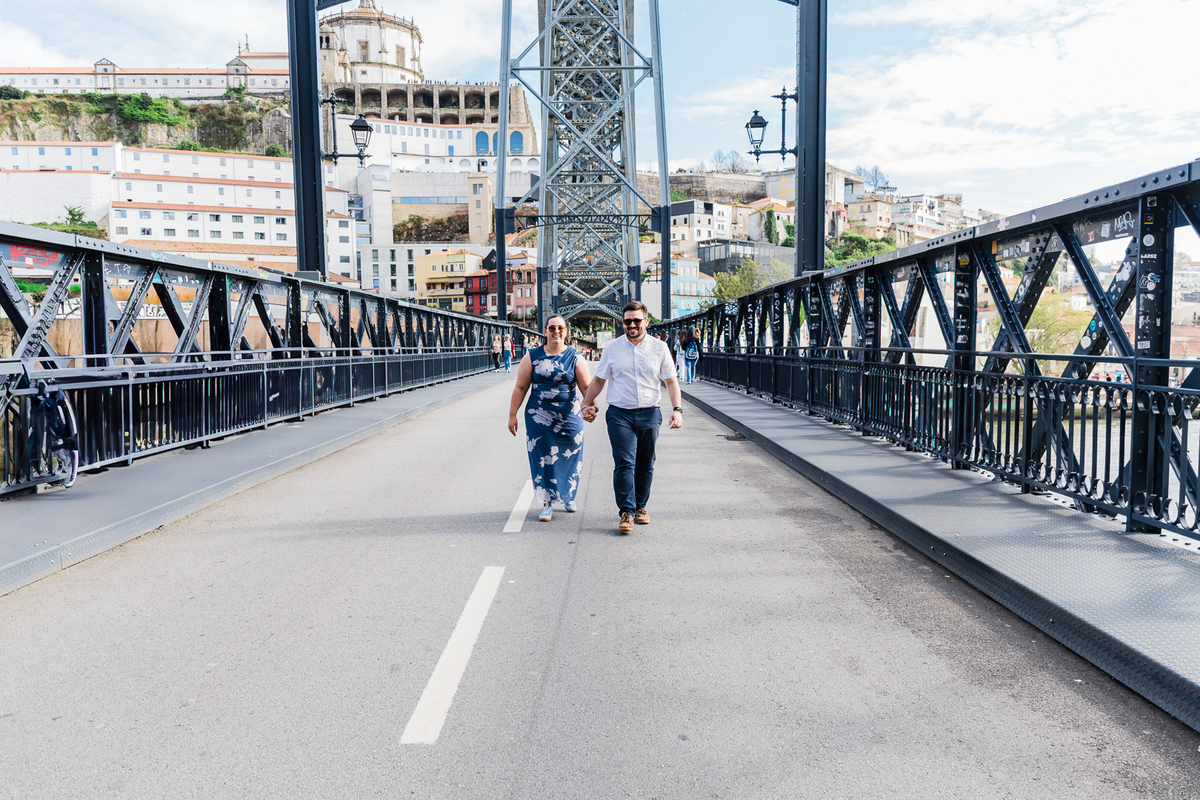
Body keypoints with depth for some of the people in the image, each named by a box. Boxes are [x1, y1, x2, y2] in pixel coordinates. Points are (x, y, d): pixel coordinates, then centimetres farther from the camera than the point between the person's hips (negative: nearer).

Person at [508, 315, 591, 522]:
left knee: (569, 457, 8)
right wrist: (512, 414, 1)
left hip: (569, 415, 0)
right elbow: (520, 387, 4)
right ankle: (547, 503, 11)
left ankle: (568, 496, 32)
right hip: (539, 415, 0)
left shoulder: (574, 357, 1)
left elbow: (586, 387, -5)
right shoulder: (532, 356, 3)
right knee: (542, 458, 0)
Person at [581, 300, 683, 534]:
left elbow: (671, 381, 6)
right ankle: (626, 512, -9)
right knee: (624, 463, -11)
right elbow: (598, 380, 14)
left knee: (645, 465, 9)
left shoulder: (659, 348, 4)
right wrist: (587, 405, 12)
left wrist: (677, 409, -5)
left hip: (649, 414, 1)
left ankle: (641, 507, 24)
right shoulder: (612, 348, 4)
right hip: (619, 414, -1)